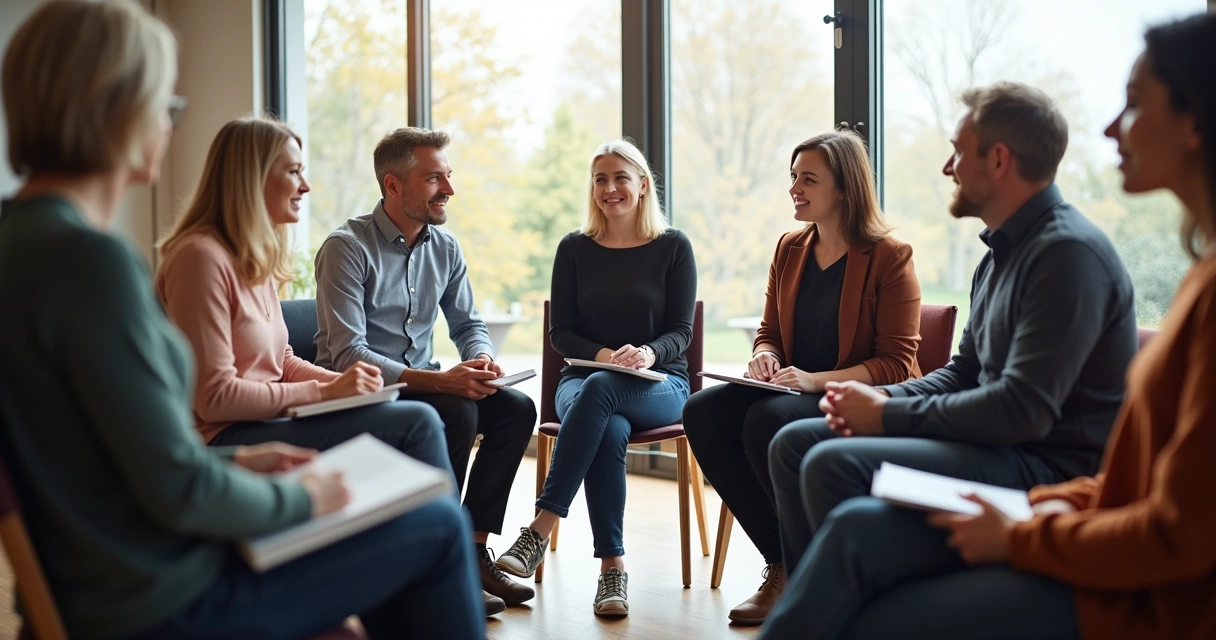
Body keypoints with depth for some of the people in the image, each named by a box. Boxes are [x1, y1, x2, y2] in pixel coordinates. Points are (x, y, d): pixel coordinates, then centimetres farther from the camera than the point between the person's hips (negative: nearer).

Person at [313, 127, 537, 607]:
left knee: (516, 408, -14)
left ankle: (472, 549, -8)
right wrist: (440, 380, -32)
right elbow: (348, 355, -23)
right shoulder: (347, 248, -16)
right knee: (457, 413, -30)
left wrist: (481, 358, -12)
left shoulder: (445, 248, 6)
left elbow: (468, 324, 14)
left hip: (423, 383, 7)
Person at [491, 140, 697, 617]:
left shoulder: (673, 247, 4)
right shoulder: (574, 249, 8)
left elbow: (681, 331, -1)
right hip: (583, 379, 1)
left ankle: (541, 529, -39)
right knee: (610, 431, -37)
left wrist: (648, 353, -23)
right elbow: (560, 333, 5)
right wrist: (602, 354, -16)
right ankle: (612, 568, -34)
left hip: (658, 384, -1)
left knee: (600, 389, -37)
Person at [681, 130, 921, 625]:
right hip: (795, 393, 7)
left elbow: (896, 363, -12)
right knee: (702, 414, -18)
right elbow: (769, 332, 17)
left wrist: (817, 380, -24)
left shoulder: (889, 257, -9)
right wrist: (764, 358, -8)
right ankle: (783, 562, -8)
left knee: (767, 421, -34)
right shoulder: (790, 249, 9)